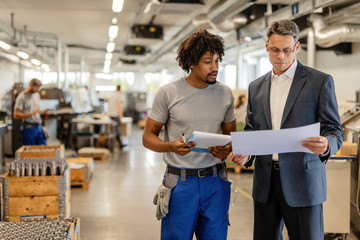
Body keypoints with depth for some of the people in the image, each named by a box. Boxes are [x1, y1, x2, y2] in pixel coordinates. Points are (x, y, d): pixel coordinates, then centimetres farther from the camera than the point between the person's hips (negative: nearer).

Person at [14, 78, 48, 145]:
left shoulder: (37, 95, 12)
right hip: (29, 128, -6)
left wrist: (42, 112, -1)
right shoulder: (22, 97, -11)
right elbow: (16, 115, -14)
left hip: (38, 126, 7)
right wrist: (32, 113, -23)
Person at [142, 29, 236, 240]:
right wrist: (171, 146, -22)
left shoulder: (225, 93, 6)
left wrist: (226, 150, -8)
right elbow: (148, 137, -1)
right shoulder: (169, 93, -5)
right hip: (180, 182, -3)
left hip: (216, 182, 3)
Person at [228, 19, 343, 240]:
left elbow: (335, 131, -3)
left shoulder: (320, 81, -1)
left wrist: (325, 145, -26)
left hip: (302, 182, -4)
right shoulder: (256, 87, 12)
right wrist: (244, 154, -5)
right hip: (266, 184, 4)